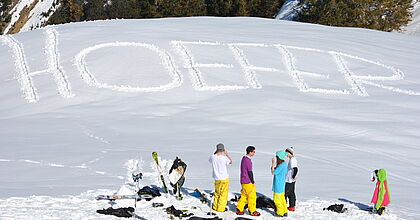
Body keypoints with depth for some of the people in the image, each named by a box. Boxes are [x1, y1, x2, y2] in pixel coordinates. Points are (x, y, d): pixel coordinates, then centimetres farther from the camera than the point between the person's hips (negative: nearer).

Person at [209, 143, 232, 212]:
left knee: (217, 193, 20)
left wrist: (215, 152, 14)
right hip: (224, 178, -4)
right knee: (223, 194, 7)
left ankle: (215, 207, 25)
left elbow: (210, 160, 16)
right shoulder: (224, 158, -20)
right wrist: (226, 154, 9)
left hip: (216, 178, 4)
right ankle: (221, 208, 8)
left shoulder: (213, 157, -11)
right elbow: (230, 162, 2)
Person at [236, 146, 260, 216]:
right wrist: (253, 182, -11)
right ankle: (252, 211, 10)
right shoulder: (248, 160, -22)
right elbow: (250, 172, -19)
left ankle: (239, 209, 18)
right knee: (252, 196, 2)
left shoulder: (243, 158, 8)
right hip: (248, 182, -9)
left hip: (243, 181, 9)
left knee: (244, 195, 16)